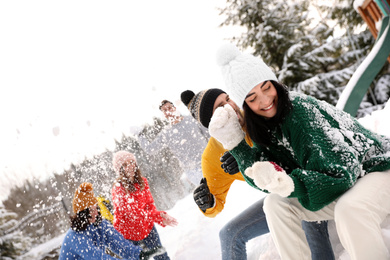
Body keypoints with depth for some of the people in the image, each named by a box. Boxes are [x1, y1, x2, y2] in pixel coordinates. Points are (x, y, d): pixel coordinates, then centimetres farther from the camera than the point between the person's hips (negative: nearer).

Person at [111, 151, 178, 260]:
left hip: (147, 227, 4)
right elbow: (134, 212, -26)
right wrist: (158, 216, -35)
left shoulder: (142, 181, -3)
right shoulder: (118, 188, -19)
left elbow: (150, 205, -1)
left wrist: (161, 217, -22)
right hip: (128, 233, -4)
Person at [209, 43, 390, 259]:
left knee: (348, 211, -37)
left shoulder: (301, 108, -24)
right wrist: (235, 144, -16)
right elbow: (263, 174, -8)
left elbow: (341, 171, -28)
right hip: (339, 192, 7)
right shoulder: (264, 127, -1)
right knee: (275, 204, -9)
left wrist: (290, 183, -42)